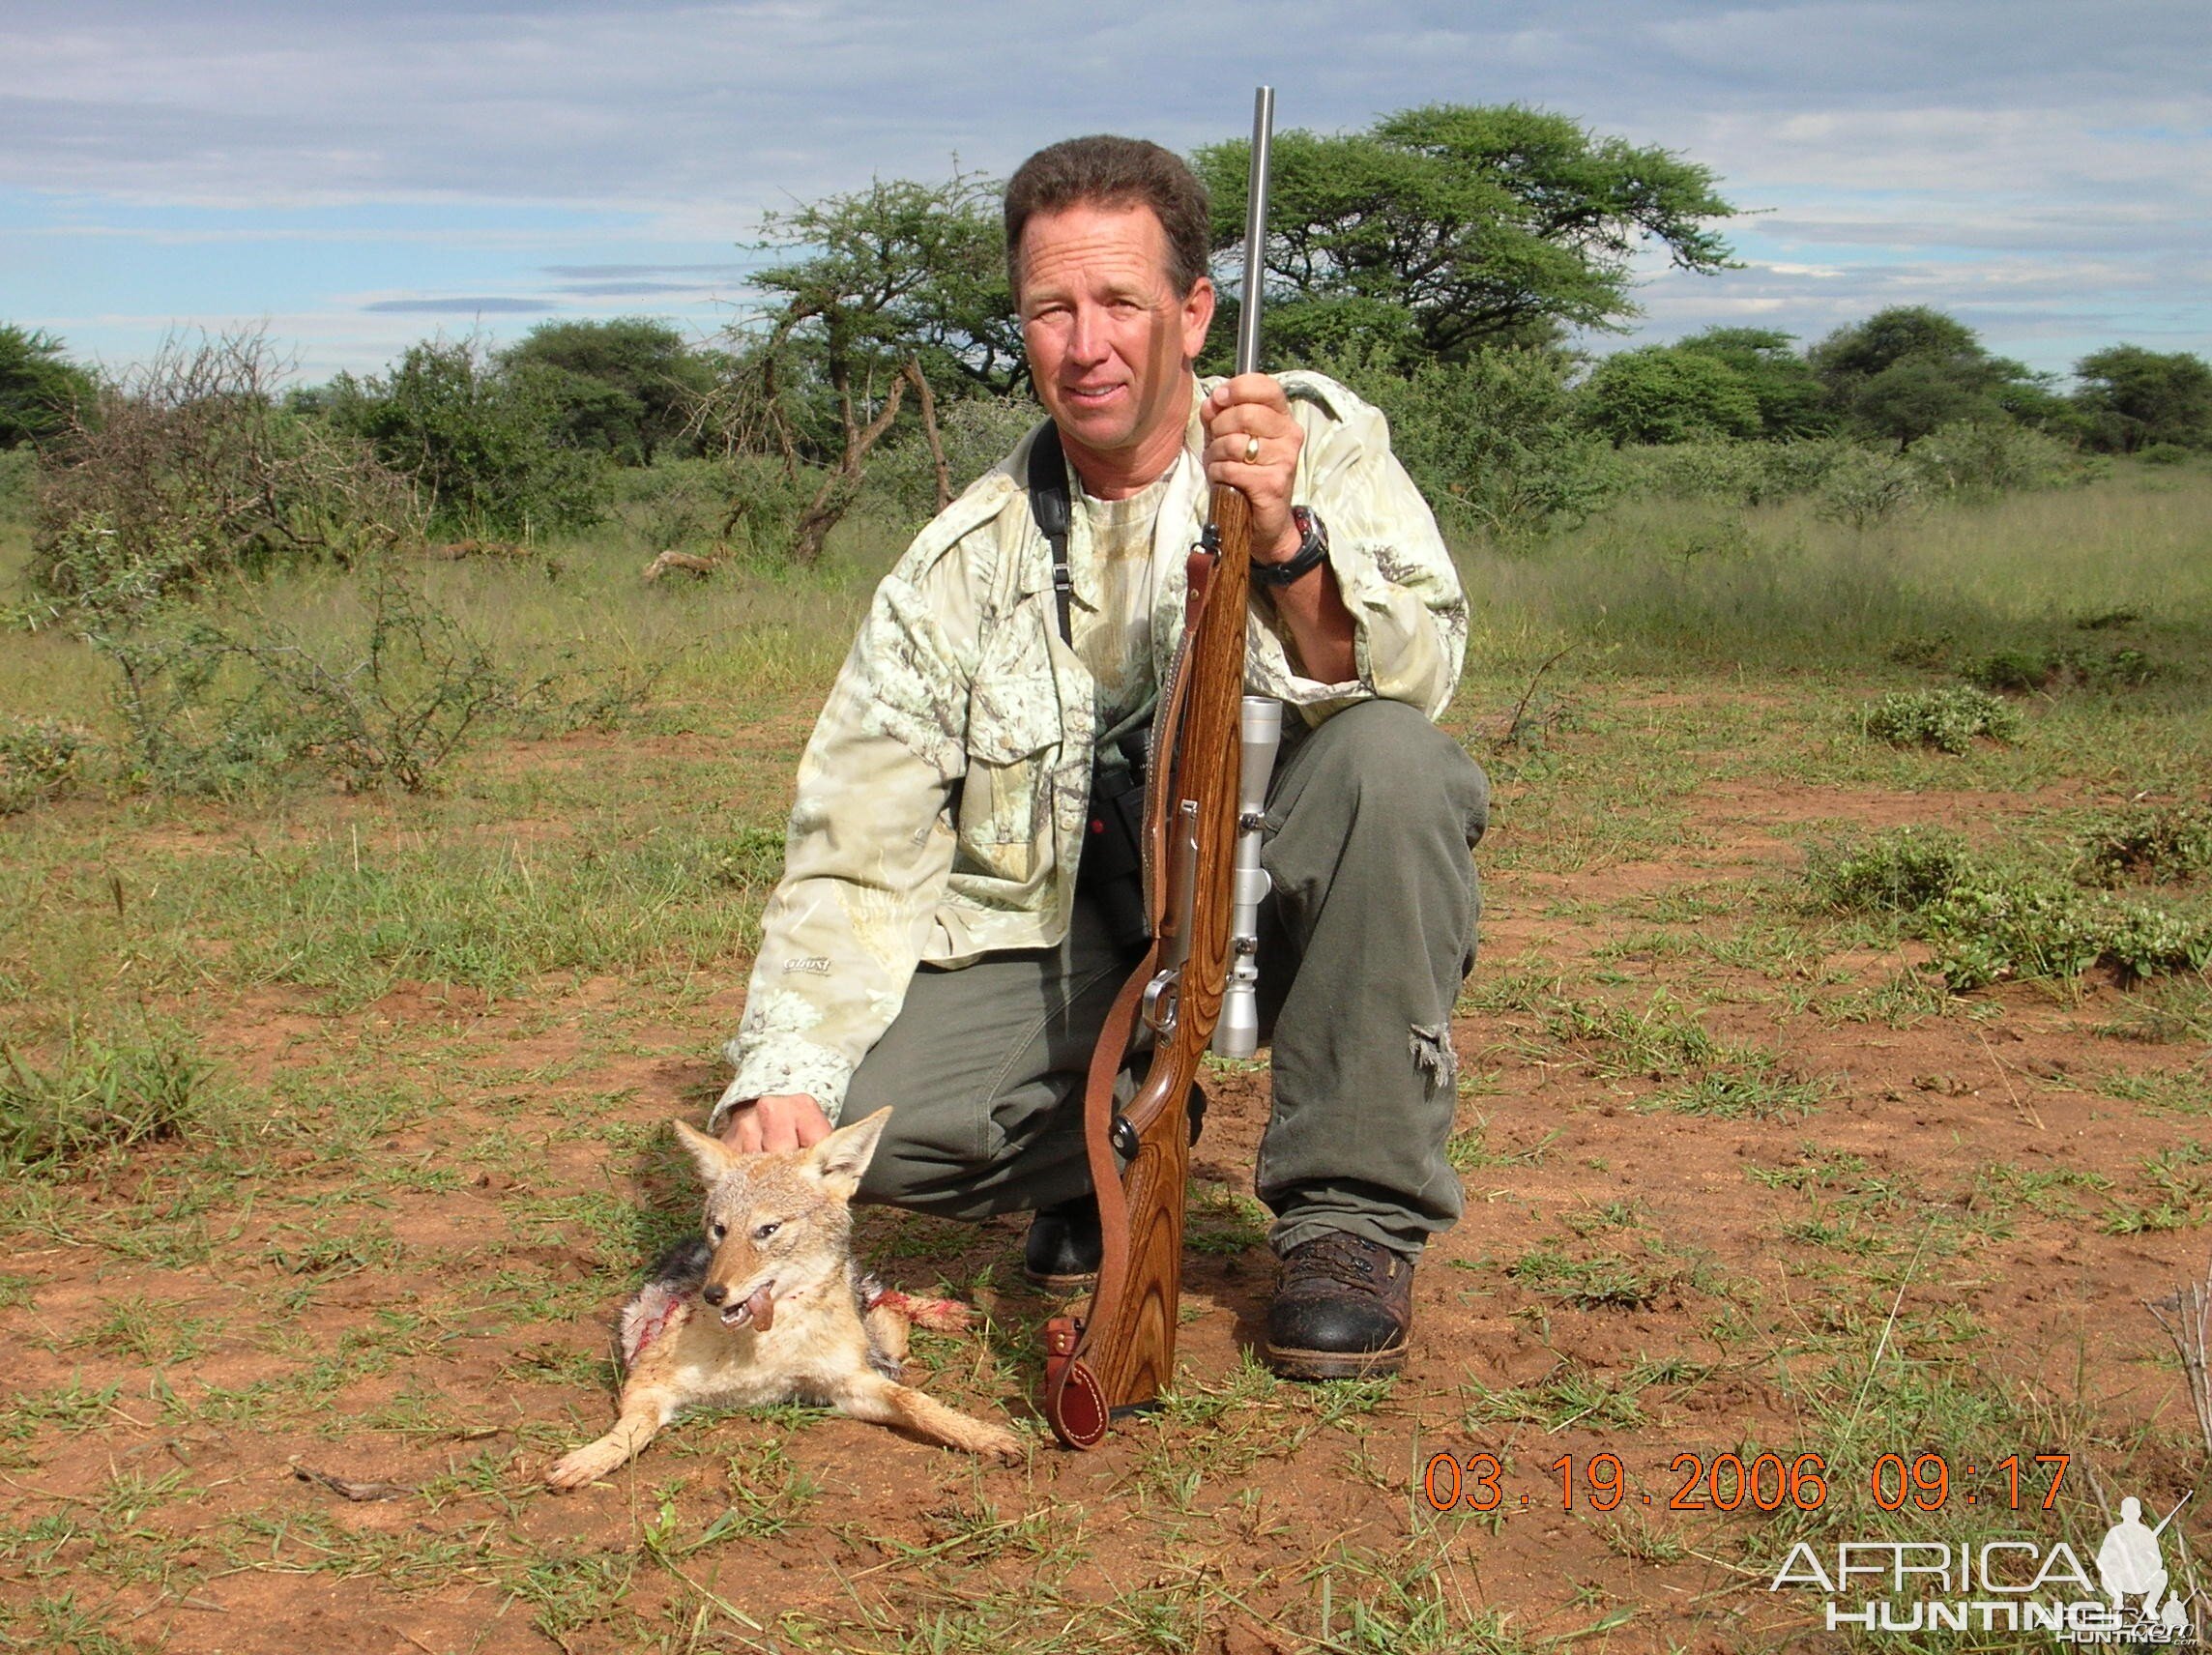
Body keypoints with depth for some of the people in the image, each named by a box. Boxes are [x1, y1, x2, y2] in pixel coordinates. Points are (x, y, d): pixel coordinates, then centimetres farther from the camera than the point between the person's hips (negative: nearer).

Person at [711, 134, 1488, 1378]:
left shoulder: (1319, 444, -4)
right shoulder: (963, 565, -2)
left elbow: (1412, 677, -20)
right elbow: (855, 858, -5)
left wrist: (1287, 543, -39)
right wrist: (784, 1076, -21)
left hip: (1273, 895, -1)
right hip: (1075, 942, 2)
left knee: (1389, 758, -32)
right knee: (859, 1105, -23)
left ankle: (1358, 1216, -16)